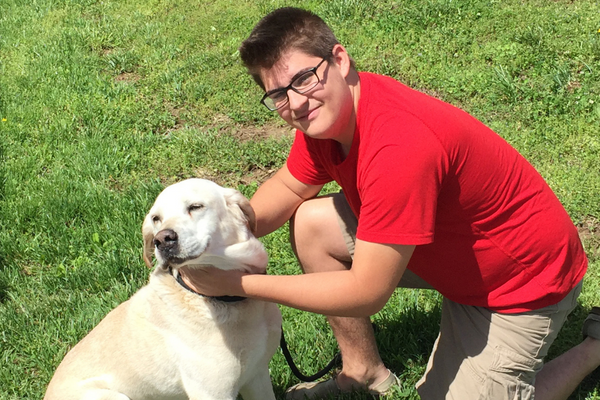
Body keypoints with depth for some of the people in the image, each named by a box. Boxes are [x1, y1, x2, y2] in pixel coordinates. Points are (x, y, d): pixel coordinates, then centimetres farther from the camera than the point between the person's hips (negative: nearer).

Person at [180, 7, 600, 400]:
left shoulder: (398, 147, -38)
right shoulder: (327, 111, -10)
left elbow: (365, 293, -33)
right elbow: (288, 187, 5)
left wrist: (238, 283, -30)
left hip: (525, 279, -8)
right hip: (456, 247, 8)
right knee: (311, 224, 0)